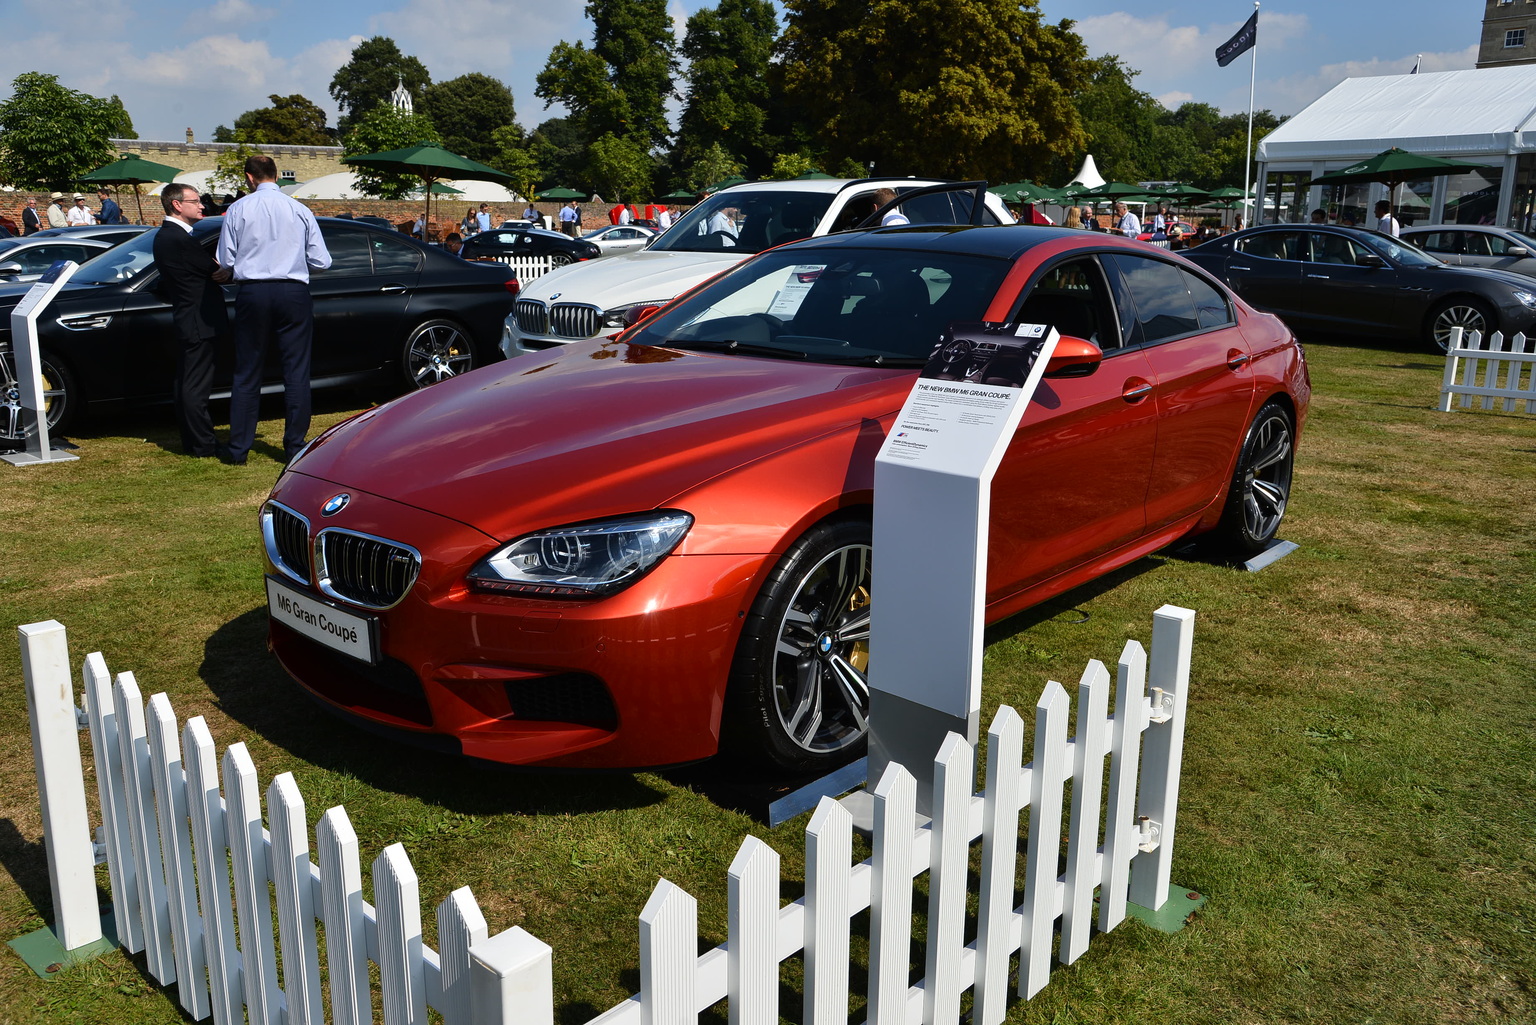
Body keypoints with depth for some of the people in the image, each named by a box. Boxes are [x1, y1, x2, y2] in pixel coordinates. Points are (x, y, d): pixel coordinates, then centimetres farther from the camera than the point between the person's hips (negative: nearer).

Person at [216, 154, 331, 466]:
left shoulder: (239, 209, 0)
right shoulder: (300, 210, 2)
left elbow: (226, 261, 1)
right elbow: (321, 261, 2)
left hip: (253, 294, 0)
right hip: (293, 293, 0)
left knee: (247, 373, 8)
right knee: (296, 372, 5)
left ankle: (238, 449, 13)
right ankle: (294, 448, 6)